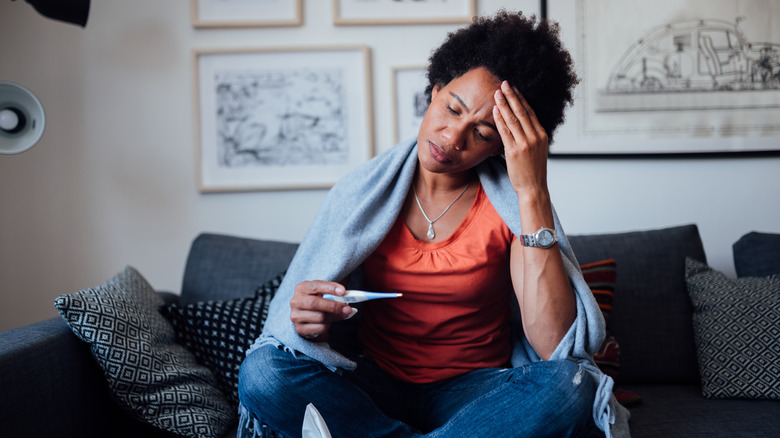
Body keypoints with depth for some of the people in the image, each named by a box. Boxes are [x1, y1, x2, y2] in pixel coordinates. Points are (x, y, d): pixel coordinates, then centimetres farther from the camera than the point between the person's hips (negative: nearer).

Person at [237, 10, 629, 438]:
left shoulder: (515, 201, -7)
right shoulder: (363, 190, -1)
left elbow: (555, 346, -21)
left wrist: (533, 191, -23)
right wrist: (309, 319, -25)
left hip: (474, 390, -1)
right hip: (372, 383, 1)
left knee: (571, 386, -32)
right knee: (262, 370, -27)